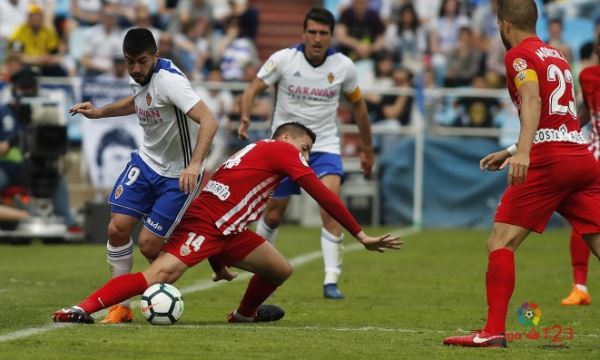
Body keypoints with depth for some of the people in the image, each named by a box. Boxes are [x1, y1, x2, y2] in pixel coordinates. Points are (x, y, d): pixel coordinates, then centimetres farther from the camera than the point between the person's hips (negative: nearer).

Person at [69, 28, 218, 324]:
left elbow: (209, 122, -36)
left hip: (178, 175, -7)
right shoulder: (140, 78, -1)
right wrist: (99, 112, 15)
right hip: (146, 160, 7)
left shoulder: (170, 81, -26)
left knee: (148, 244, -9)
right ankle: (121, 305, 7)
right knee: (117, 229, -5)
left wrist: (194, 165, -47)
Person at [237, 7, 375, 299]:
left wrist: (367, 149, 16)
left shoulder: (343, 66, -6)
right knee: (273, 215, 8)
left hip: (324, 146, 0)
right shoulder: (283, 59, -11)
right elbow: (253, 90, -10)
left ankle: (331, 281, -19)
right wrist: (245, 118, -32)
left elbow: (357, 104, 10)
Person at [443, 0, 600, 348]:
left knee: (500, 241, -2)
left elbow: (533, 100, -19)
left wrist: (523, 152, -33)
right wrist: (511, 152, 43)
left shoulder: (519, 55, 1)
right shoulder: (557, 56, 25)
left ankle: (494, 331, -9)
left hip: (550, 160, -7)